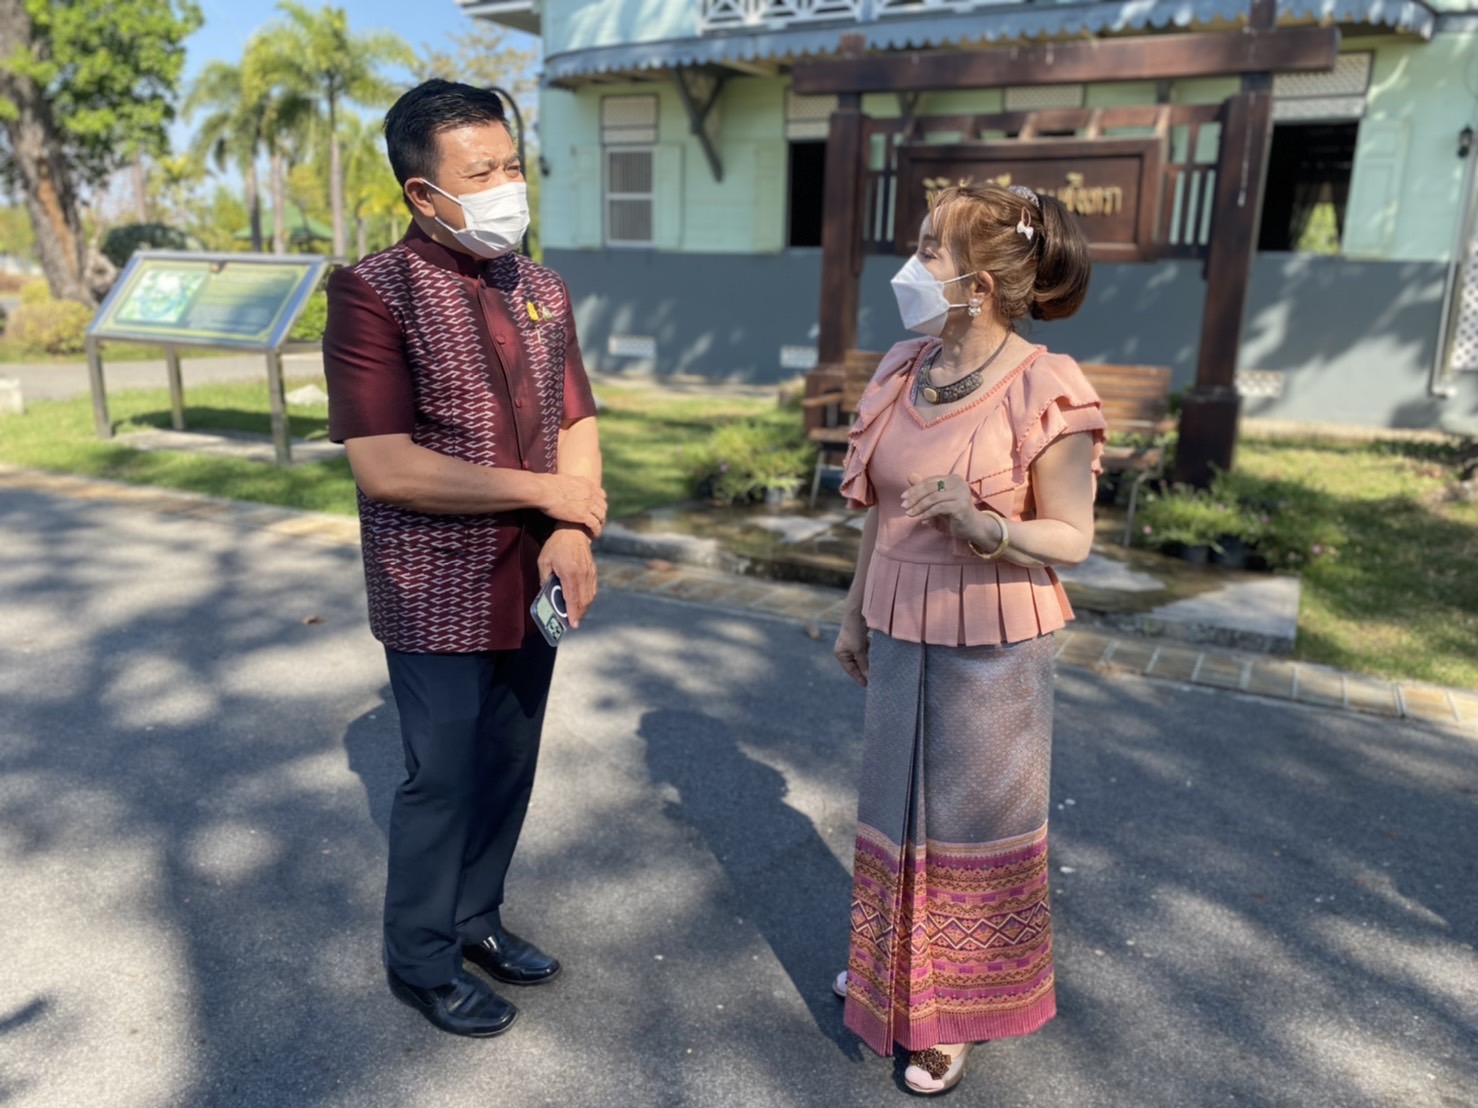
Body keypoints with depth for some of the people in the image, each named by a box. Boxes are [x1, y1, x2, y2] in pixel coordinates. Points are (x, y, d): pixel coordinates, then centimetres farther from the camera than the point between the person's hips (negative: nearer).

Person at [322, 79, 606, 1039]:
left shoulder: (543, 291, 6)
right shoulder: (375, 294, -14)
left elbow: (577, 425, 6)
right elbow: (387, 466, -21)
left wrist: (574, 534, -13)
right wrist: (547, 493, -18)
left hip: (533, 584, 6)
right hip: (439, 594, -5)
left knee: (510, 767, 17)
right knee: (442, 780, 9)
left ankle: (476, 917, 41)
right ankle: (421, 961, 33)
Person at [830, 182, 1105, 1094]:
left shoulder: (1045, 391, -18)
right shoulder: (902, 371, 1)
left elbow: (1072, 539, -13)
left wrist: (981, 524, -31)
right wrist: (857, 612, 14)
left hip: (991, 646, -6)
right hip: (901, 633, 6)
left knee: (972, 820, 11)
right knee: (896, 807, 20)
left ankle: (956, 1012, 33)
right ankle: (894, 969, 45)